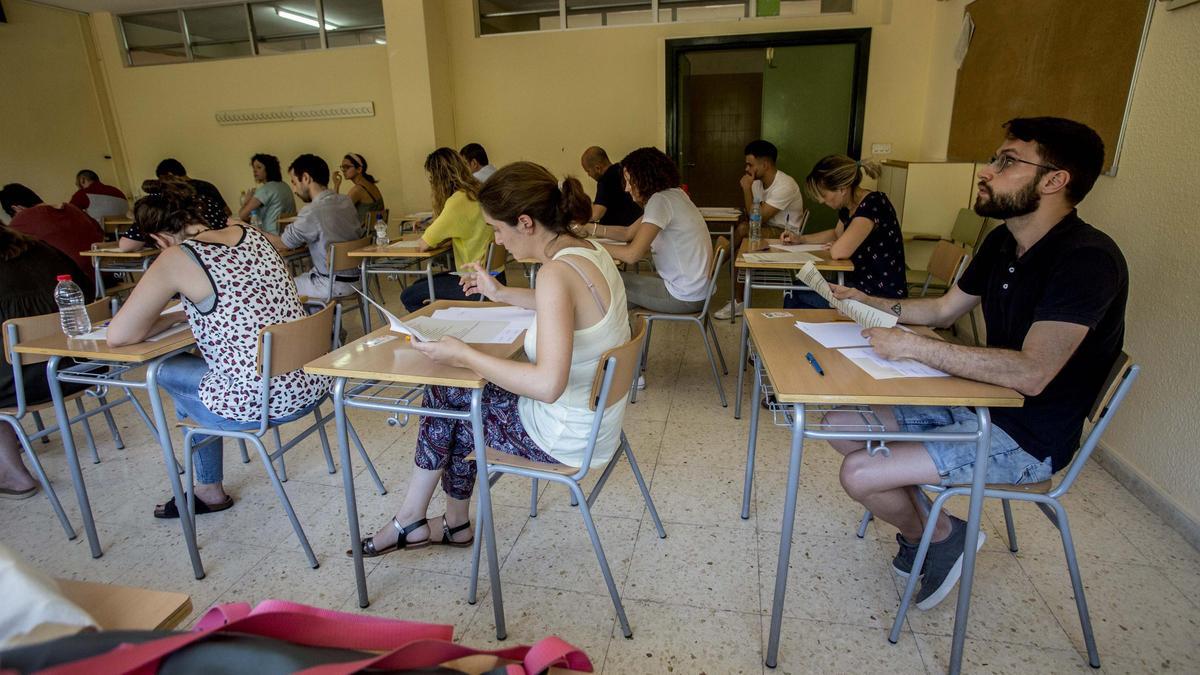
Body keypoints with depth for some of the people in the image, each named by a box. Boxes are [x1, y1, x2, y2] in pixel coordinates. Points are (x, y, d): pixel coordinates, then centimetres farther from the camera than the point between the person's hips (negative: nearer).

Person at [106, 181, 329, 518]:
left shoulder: (176, 259, -9)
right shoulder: (251, 234, 8)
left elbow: (117, 336, -6)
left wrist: (174, 316, 9)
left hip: (258, 402, -6)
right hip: (313, 384, 7)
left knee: (167, 370, 20)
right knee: (198, 362, 28)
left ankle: (210, 492, 38)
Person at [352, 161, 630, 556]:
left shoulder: (556, 273, -28)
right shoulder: (590, 252, 0)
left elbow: (547, 384, -36)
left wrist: (462, 356, -25)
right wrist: (501, 294, 21)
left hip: (564, 436, -8)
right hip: (592, 416, 9)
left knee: (445, 395, 10)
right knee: (449, 394, 17)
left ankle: (412, 521, 32)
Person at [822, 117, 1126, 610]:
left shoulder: (1088, 259, -23)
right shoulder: (1003, 242, 5)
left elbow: (1032, 374, -32)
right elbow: (944, 310, 17)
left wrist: (912, 346, -30)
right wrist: (869, 303, 3)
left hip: (1029, 435, -8)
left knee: (860, 474, -19)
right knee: (841, 426, 1)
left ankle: (941, 534, 12)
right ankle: (922, 525, 16)